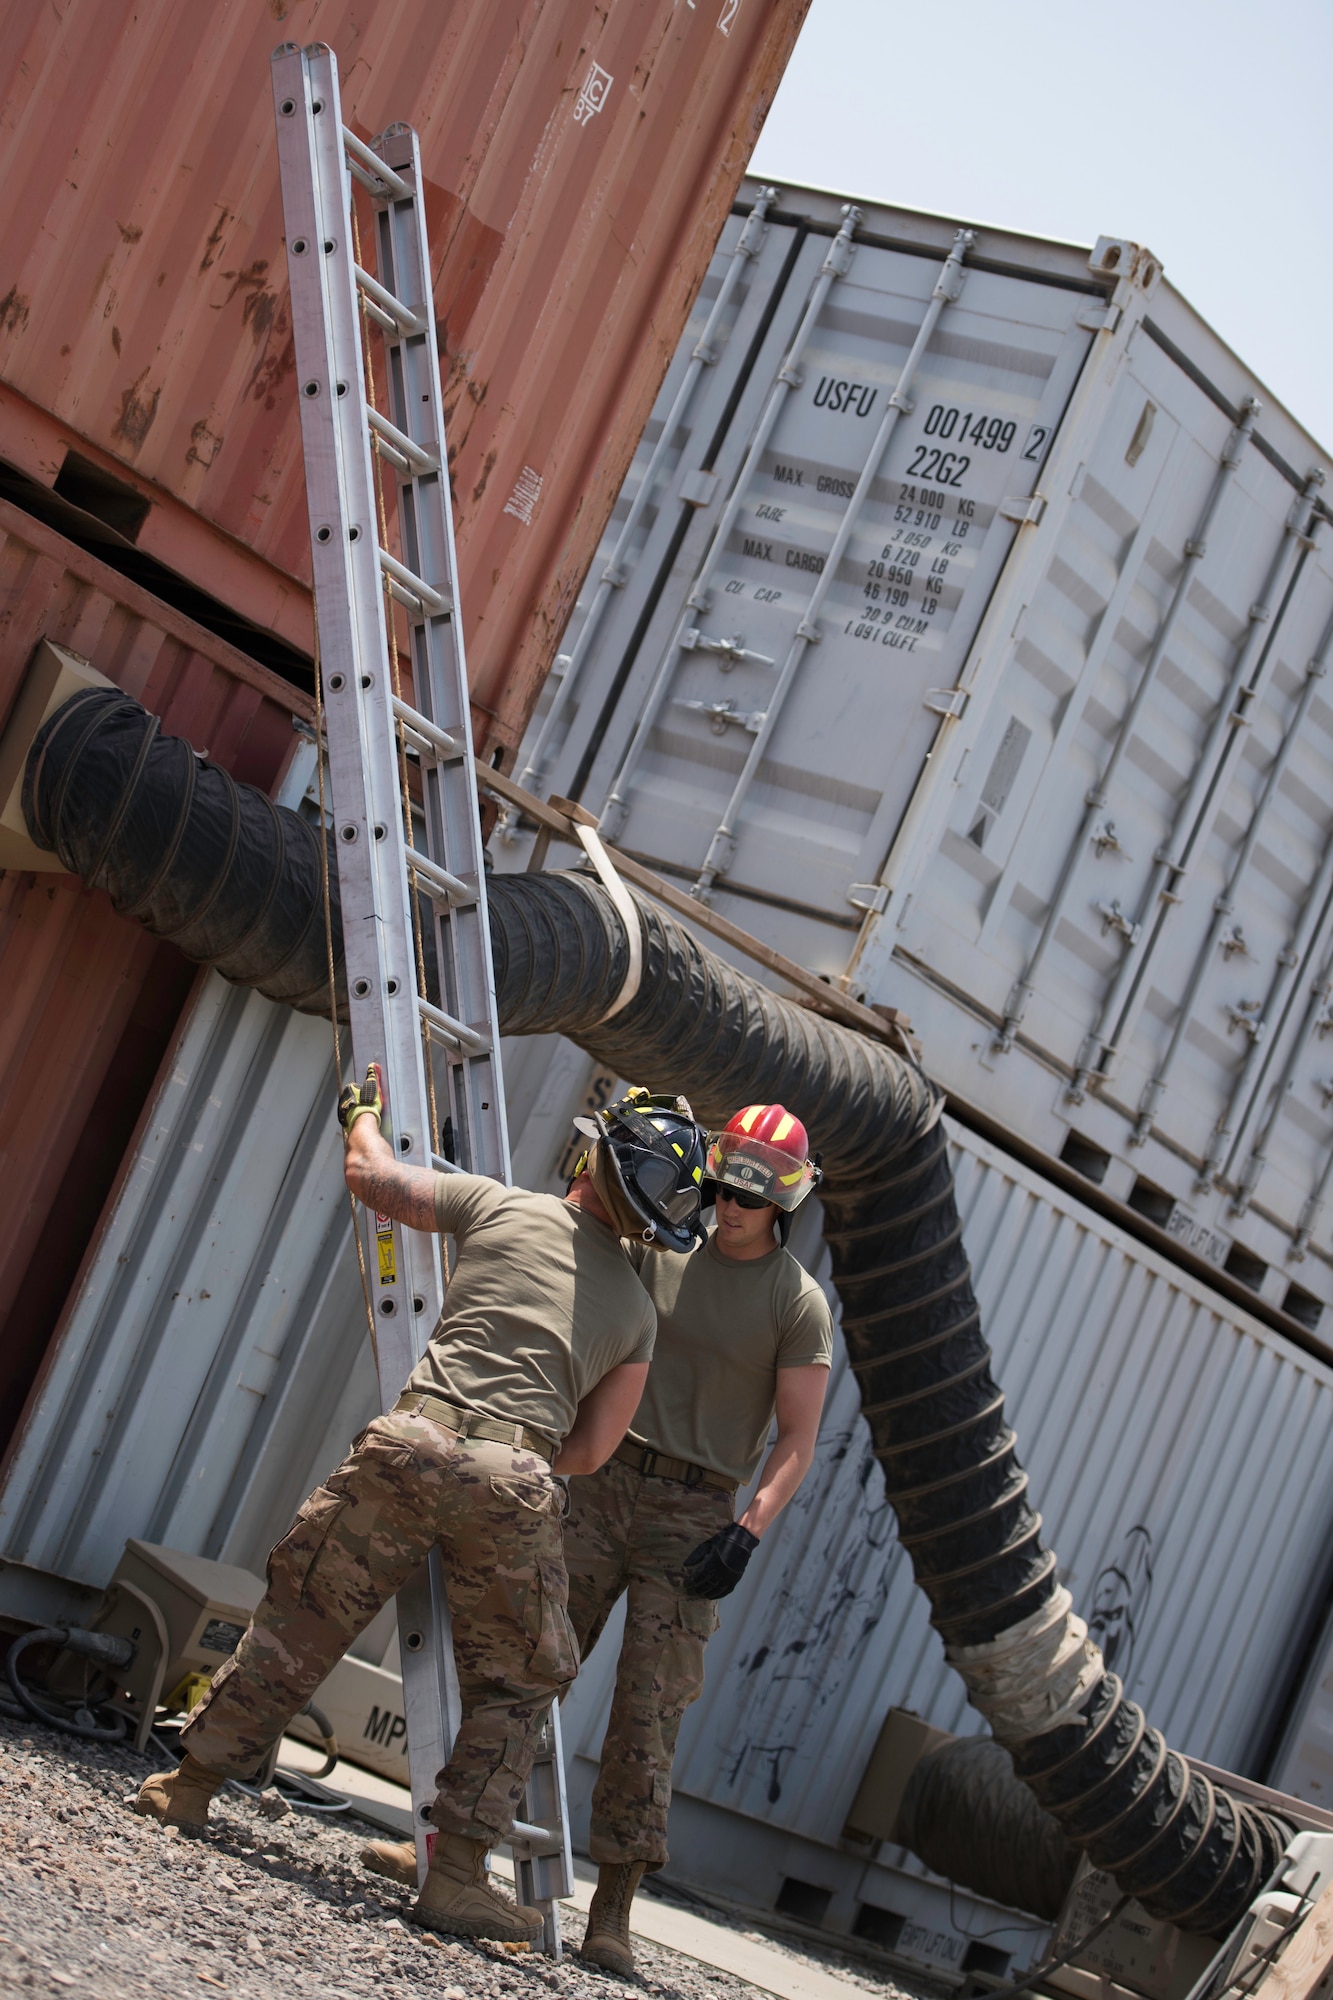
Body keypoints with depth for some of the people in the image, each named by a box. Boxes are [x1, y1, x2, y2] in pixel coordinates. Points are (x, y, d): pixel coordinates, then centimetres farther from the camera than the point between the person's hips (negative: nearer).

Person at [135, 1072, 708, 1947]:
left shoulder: (504, 1207, 12)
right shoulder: (636, 1308, 18)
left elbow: (373, 1174, 18)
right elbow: (593, 1448, 15)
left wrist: (364, 1113, 39)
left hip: (414, 1445, 0)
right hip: (517, 1483, 0)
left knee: (304, 1613, 16)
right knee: (515, 1686, 16)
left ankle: (194, 1781, 23)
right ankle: (457, 1872, 8)